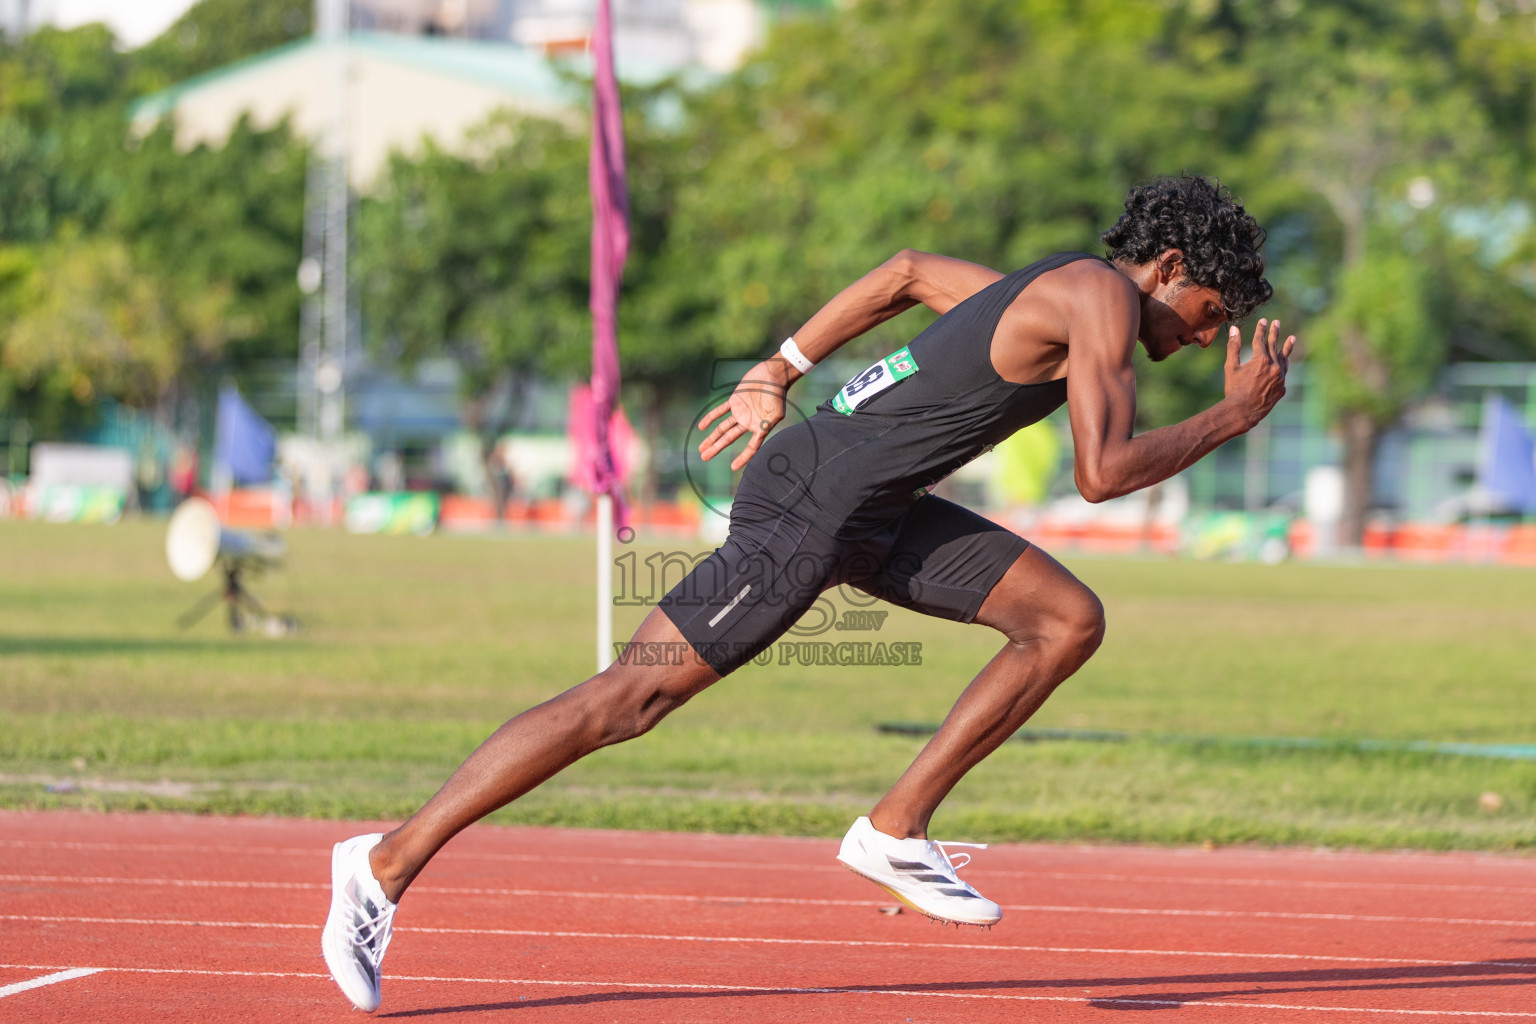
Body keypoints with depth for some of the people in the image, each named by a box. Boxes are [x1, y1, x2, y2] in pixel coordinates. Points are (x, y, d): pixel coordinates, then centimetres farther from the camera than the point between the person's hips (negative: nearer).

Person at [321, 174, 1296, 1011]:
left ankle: (896, 830, 9)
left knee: (1068, 621, 6)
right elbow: (1102, 472, -20)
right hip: (809, 506, -10)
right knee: (631, 699, -10)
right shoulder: (1103, 295, -12)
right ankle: (389, 864, -6)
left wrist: (779, 372, 30)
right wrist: (1231, 419, -8)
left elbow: (908, 270, 28)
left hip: (877, 511, 10)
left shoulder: (1056, 290, 17)